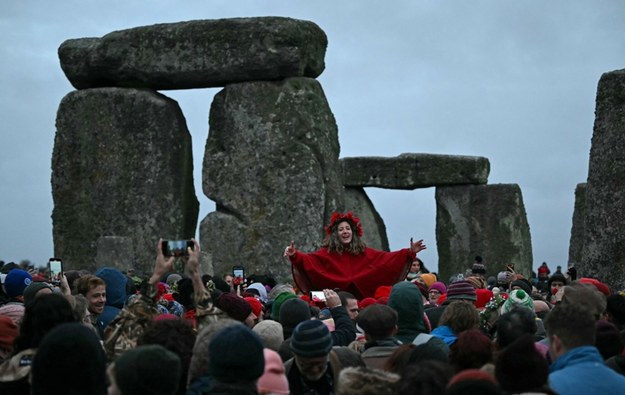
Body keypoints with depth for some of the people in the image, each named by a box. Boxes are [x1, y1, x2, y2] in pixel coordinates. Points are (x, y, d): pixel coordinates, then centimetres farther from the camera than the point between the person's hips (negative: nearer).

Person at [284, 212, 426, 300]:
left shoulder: (363, 252, 7)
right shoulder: (328, 253, -3)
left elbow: (386, 258, 3)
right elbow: (309, 259, -16)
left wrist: (409, 253, -6)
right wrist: (294, 255, -37)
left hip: (361, 298, 3)